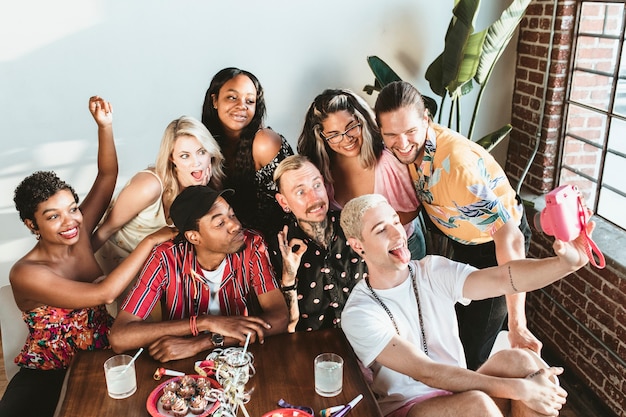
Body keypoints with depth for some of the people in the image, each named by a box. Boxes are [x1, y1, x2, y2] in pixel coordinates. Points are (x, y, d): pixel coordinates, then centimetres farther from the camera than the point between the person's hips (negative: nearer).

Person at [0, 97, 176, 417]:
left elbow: (107, 176, -8)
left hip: (102, 353, 4)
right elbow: (103, 294, -32)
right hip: (48, 374, -4)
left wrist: (105, 126, -22)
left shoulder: (78, 233, -6)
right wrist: (151, 240, -28)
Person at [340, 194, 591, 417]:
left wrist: (567, 263, -36)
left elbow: (503, 279, -17)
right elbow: (425, 372, -24)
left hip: (458, 391, 5)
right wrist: (517, 388, -28)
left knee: (519, 360, -24)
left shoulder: (434, 271, -2)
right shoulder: (359, 314, -16)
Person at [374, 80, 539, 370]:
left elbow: (509, 238, -42)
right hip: (460, 241, 7)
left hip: (495, 245, -7)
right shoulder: (412, 145, -17)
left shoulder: (458, 164, -39)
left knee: (472, 350, -4)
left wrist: (517, 326, -43)